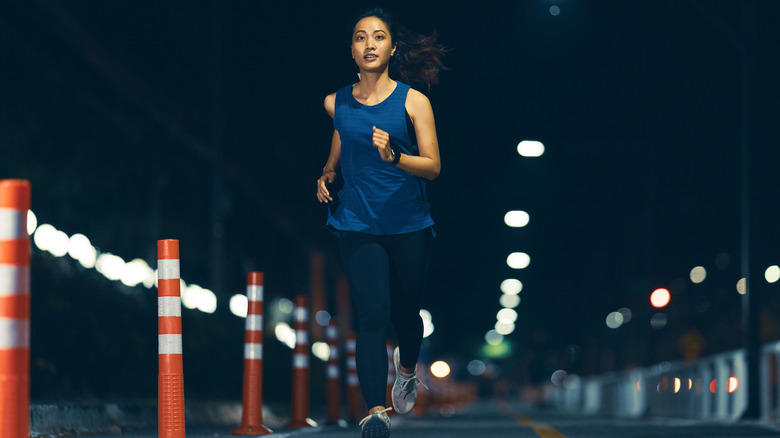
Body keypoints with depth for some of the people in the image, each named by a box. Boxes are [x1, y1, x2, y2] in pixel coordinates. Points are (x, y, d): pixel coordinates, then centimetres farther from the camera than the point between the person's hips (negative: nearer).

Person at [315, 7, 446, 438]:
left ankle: (407, 368, 45)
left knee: (406, 313, 11)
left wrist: (394, 156, -25)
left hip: (408, 225, 0)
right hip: (357, 224, 0)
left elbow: (433, 167, -8)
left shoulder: (414, 102, -5)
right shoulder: (335, 103, 4)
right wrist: (327, 172, 6)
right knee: (372, 314, -15)